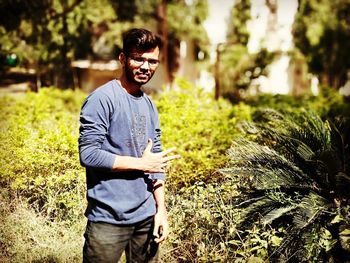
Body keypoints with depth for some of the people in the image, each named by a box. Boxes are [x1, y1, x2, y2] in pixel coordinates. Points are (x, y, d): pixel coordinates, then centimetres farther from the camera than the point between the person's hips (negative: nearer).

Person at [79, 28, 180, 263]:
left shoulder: (149, 105, 11)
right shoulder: (102, 99, -10)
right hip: (109, 218, -6)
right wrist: (140, 164, -10)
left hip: (147, 216, 7)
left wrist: (161, 210, 6)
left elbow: (156, 161, 12)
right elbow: (88, 154, -16)